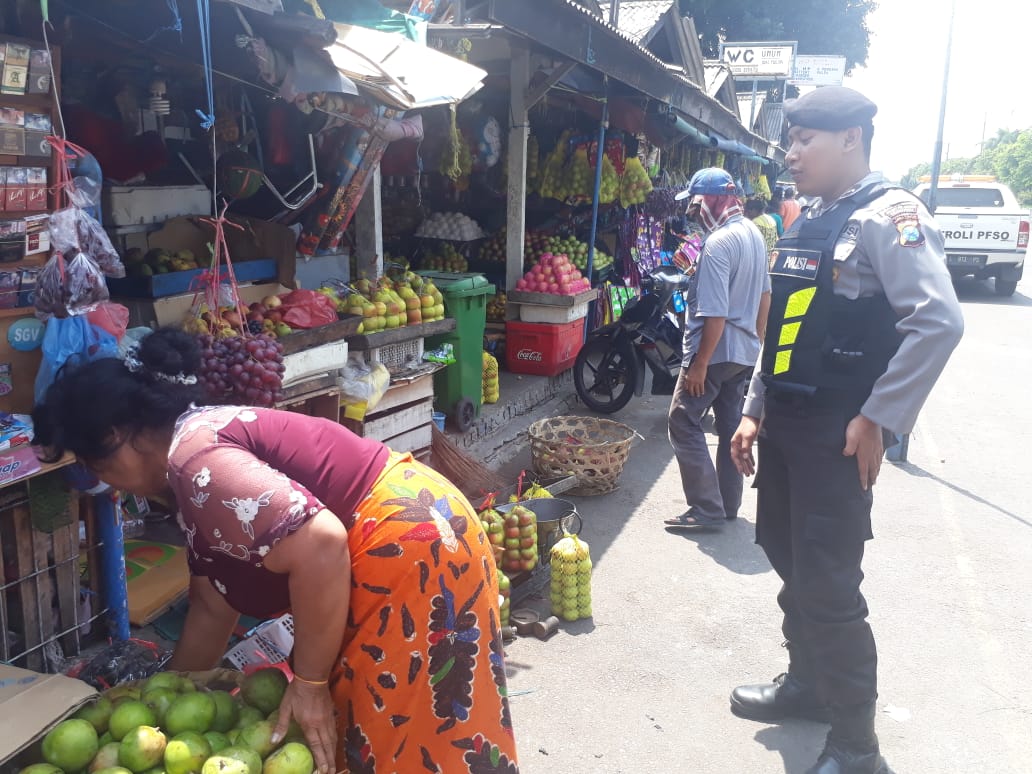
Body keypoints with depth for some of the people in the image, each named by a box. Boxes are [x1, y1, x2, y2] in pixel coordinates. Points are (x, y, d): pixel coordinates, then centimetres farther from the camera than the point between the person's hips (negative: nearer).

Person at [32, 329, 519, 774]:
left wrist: (309, 682, -17)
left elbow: (320, 546, -29)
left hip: (408, 553, -10)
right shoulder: (202, 442, 13)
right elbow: (214, 606, 20)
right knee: (352, 728, 21)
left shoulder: (195, 460, -18)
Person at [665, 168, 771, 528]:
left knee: (683, 422, -1)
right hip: (746, 351, 9)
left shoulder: (718, 242, -20)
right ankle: (728, 504, 25)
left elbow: (716, 314, -24)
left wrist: (700, 364, -20)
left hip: (716, 350, -9)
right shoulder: (753, 233, 9)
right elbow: (763, 296, 18)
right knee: (731, 426, 15)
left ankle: (707, 510, -1)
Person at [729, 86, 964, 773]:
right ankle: (806, 684, 38)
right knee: (791, 564, 18)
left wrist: (877, 419, -20)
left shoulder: (887, 215, -11)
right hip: (784, 426, 8)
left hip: (838, 433, -8)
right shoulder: (806, 226, 15)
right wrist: (755, 411, 15)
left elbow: (939, 321, -21)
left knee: (827, 586, -4)